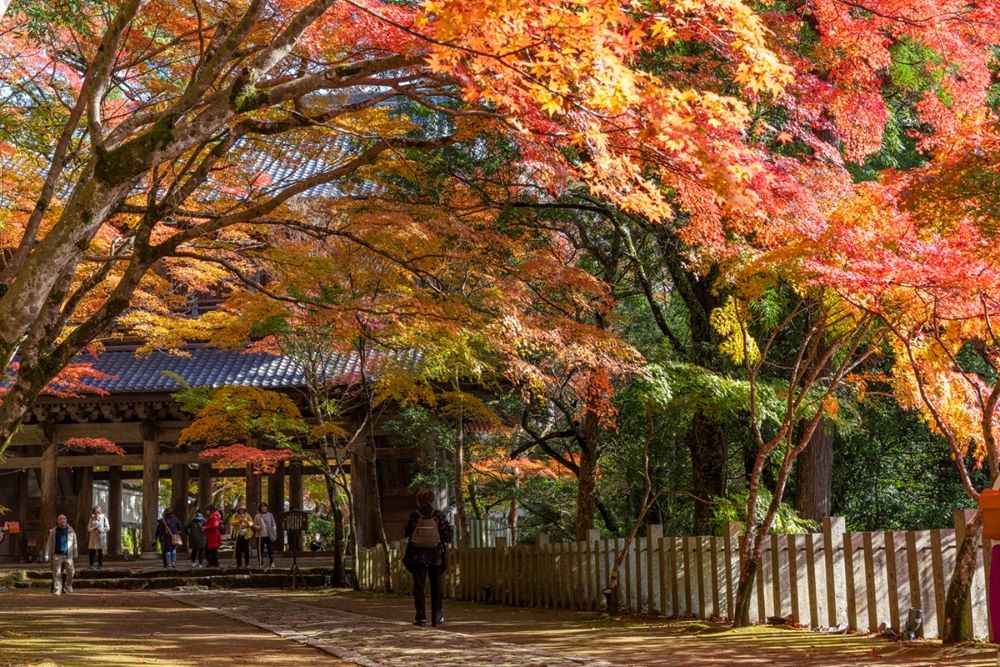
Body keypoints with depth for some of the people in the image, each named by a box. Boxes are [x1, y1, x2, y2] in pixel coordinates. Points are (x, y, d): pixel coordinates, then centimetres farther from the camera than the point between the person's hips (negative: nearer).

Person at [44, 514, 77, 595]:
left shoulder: (70, 530, 6)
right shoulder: (54, 531, 5)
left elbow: (74, 542, 11)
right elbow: (49, 543, 7)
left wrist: (75, 554, 10)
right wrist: (48, 555, 2)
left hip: (68, 555, 0)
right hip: (57, 555, 0)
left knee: (70, 571, -7)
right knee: (57, 573, -1)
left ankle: (68, 585, 17)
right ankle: (57, 590, 5)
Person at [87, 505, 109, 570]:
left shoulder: (104, 518, 0)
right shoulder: (92, 519, 8)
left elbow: (107, 527, -1)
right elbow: (88, 528, 7)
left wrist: (101, 530, -16)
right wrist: (93, 529, -14)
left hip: (101, 537, -2)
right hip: (93, 537, 2)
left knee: (100, 552, 0)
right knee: (92, 551, -2)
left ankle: (100, 565, 7)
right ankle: (91, 564, 7)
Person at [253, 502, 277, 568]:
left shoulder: (270, 515, 9)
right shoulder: (257, 516, 6)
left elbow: (274, 524, 11)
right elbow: (254, 525, 7)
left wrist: (274, 532, 1)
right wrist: (258, 527, -14)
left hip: (269, 535, 0)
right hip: (260, 536, 0)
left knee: (270, 549, -4)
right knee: (260, 550, 0)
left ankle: (271, 563, 2)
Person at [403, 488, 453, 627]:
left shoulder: (414, 516, -8)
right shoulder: (438, 516, -7)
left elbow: (407, 533, 1)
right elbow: (447, 536, -7)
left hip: (418, 557, -1)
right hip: (436, 557, 1)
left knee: (419, 587, 3)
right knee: (436, 587, 13)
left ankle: (421, 617, -5)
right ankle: (437, 616, 16)